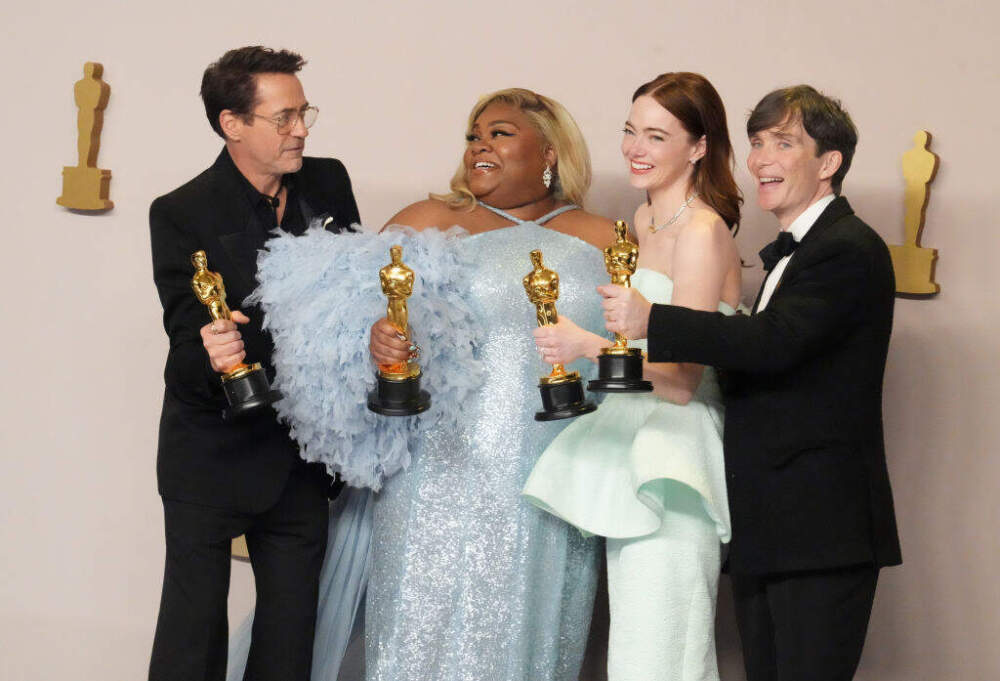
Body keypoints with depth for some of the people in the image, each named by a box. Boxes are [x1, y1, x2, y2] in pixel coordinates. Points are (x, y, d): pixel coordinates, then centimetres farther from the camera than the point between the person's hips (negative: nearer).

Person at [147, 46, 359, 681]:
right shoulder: (181, 214, -13)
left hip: (303, 456, 4)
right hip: (213, 456, -4)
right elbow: (189, 340, -18)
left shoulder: (328, 184, 2)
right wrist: (210, 358, -40)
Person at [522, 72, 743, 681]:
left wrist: (590, 346, -28)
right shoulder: (646, 221, 14)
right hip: (631, 445, 9)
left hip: (673, 457, -9)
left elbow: (683, 379, -19)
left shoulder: (702, 233, -14)